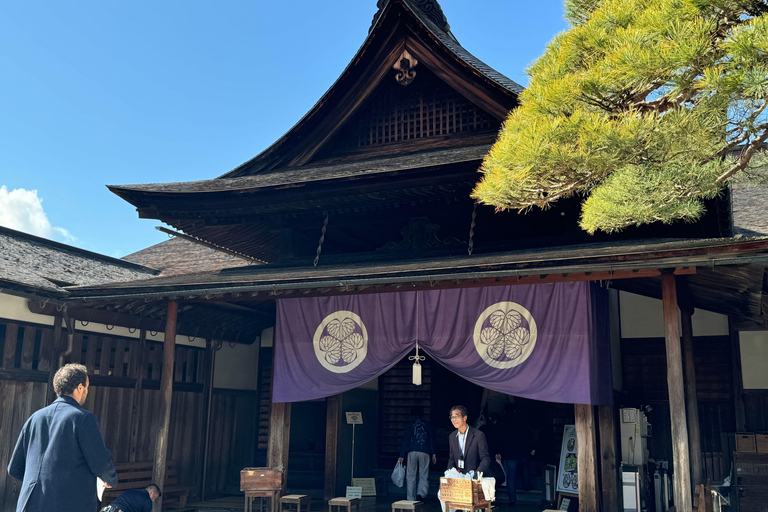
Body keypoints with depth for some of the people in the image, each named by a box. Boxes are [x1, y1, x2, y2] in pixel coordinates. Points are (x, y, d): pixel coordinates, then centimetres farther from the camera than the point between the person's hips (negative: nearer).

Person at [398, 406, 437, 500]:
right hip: (424, 453, 0)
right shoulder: (428, 425, 10)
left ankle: (411, 499, 4)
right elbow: (432, 440, 6)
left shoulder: (410, 426, 9)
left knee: (411, 476, 6)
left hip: (412, 453, 0)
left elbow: (405, 441, 7)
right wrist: (434, 454, 7)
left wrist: (401, 456, 8)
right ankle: (421, 493, -16)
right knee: (424, 476, 6)